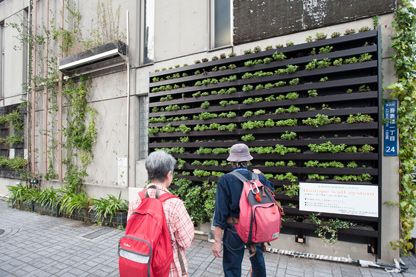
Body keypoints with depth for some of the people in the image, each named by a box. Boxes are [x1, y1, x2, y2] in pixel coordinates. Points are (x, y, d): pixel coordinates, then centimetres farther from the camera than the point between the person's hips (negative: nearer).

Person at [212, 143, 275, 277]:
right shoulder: (259, 178, -10)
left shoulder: (225, 180, -17)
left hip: (234, 230, -3)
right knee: (258, 261, 30)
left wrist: (217, 240, -13)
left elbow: (221, 212, -18)